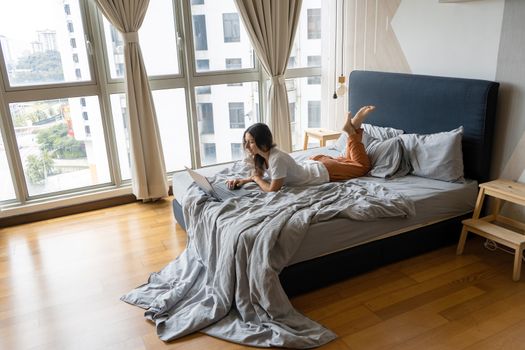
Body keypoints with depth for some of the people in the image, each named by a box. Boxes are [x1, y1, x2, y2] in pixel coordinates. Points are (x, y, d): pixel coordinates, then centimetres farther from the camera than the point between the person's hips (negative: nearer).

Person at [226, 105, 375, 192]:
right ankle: (352, 128, 28)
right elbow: (259, 174, 3)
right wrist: (242, 180, -16)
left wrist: (256, 178, -20)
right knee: (347, 160, 32)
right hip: (313, 163, 7)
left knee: (363, 166, 14)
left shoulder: (277, 159, -39)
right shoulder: (260, 154, -14)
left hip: (325, 171, -7)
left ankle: (353, 128, 18)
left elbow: (273, 189, -36)